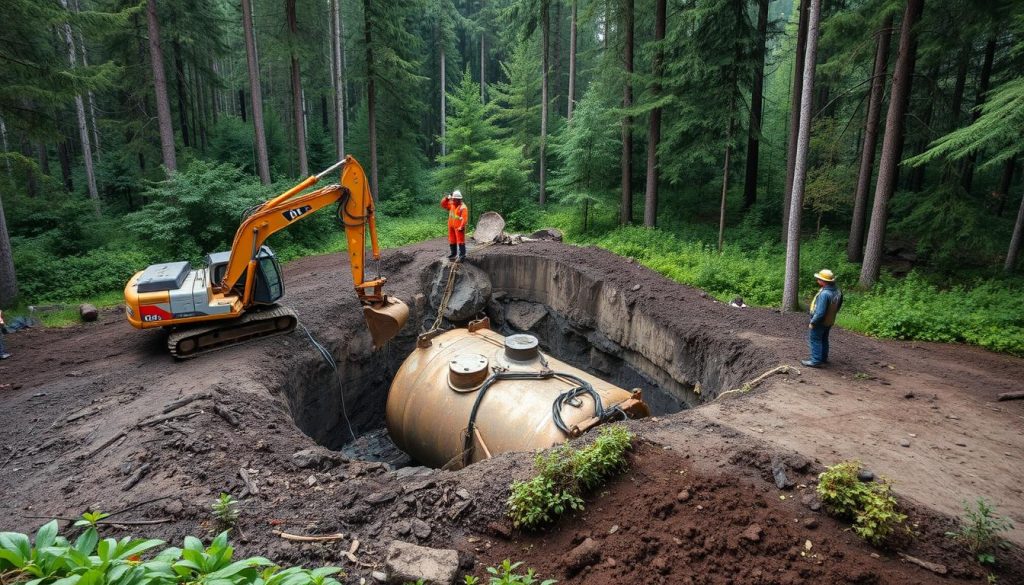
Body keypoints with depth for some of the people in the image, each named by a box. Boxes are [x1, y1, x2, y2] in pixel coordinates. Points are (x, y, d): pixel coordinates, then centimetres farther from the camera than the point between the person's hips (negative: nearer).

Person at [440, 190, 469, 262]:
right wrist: (447, 197, -2)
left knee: (460, 241, -8)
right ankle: (454, 254, 28)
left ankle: (462, 256, -8)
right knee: (452, 241, 16)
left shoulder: (463, 207, -17)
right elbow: (443, 204, 12)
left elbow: (465, 218, -22)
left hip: (458, 227, -9)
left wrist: (462, 227, -25)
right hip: (451, 226, 9)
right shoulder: (451, 204, 8)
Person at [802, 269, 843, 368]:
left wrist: (812, 322, -19)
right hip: (829, 321, 9)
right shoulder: (837, 291, -5)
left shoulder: (824, 293, -33)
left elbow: (820, 312, -30)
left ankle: (816, 361, 7)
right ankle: (823, 358, 36)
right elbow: (837, 307, 7)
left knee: (815, 340, 4)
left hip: (820, 322, -9)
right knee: (824, 339, 22)